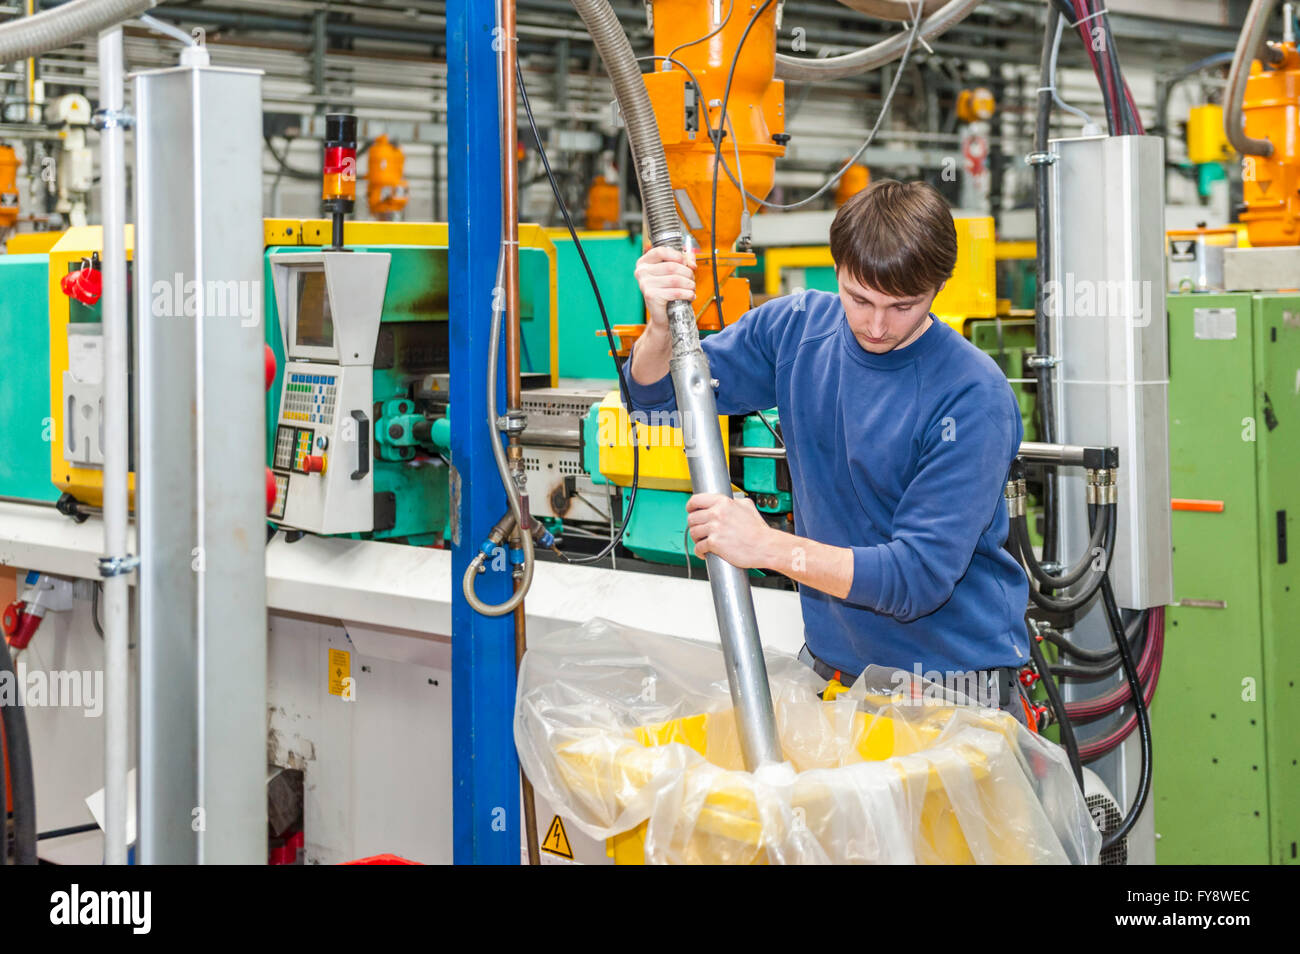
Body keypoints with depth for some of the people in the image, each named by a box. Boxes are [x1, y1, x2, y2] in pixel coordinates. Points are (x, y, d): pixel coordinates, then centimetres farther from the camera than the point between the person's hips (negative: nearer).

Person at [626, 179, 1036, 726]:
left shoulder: (974, 398, -18)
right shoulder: (797, 328, -1)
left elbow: (920, 575, -22)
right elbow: (657, 394, 9)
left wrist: (769, 547, -31)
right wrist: (662, 327, -13)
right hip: (830, 665, 4)